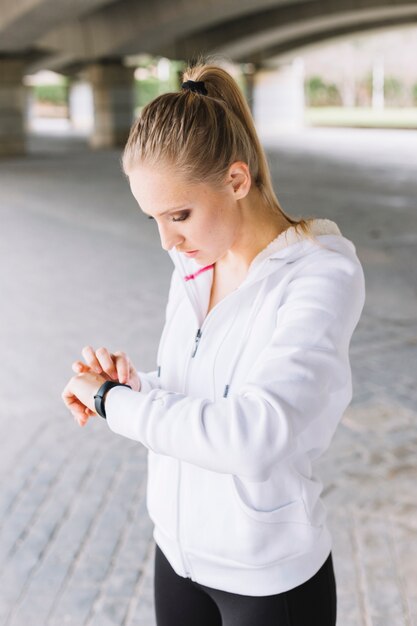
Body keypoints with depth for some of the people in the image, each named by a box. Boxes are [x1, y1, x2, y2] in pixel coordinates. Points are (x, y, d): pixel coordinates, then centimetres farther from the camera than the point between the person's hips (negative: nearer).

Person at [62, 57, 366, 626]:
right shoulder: (192, 265, 0)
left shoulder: (322, 276, -22)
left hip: (270, 578, -6)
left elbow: (253, 435, -33)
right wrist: (132, 383, -13)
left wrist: (113, 398, -22)